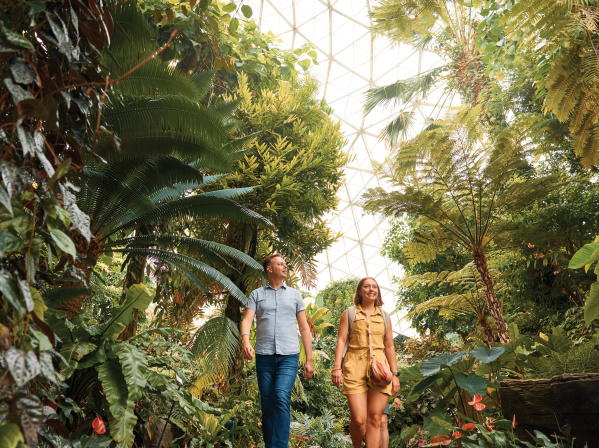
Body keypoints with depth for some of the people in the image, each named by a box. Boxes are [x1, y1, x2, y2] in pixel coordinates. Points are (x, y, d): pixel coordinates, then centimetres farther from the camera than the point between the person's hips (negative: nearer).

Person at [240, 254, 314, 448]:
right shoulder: (256, 294, 10)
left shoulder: (295, 294, 13)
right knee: (267, 406, 5)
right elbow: (247, 319, -4)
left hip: (289, 355, -1)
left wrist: (309, 360, 7)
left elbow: (304, 328, 12)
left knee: (282, 398, -20)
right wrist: (245, 340, -26)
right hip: (264, 357, 1)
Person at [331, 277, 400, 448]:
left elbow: (389, 346, 15)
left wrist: (395, 374, 8)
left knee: (374, 420, -3)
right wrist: (337, 367, -7)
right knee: (358, 420, -7)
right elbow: (341, 341, 3)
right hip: (355, 369, -2)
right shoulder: (349, 314, 11)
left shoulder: (384, 317, 17)